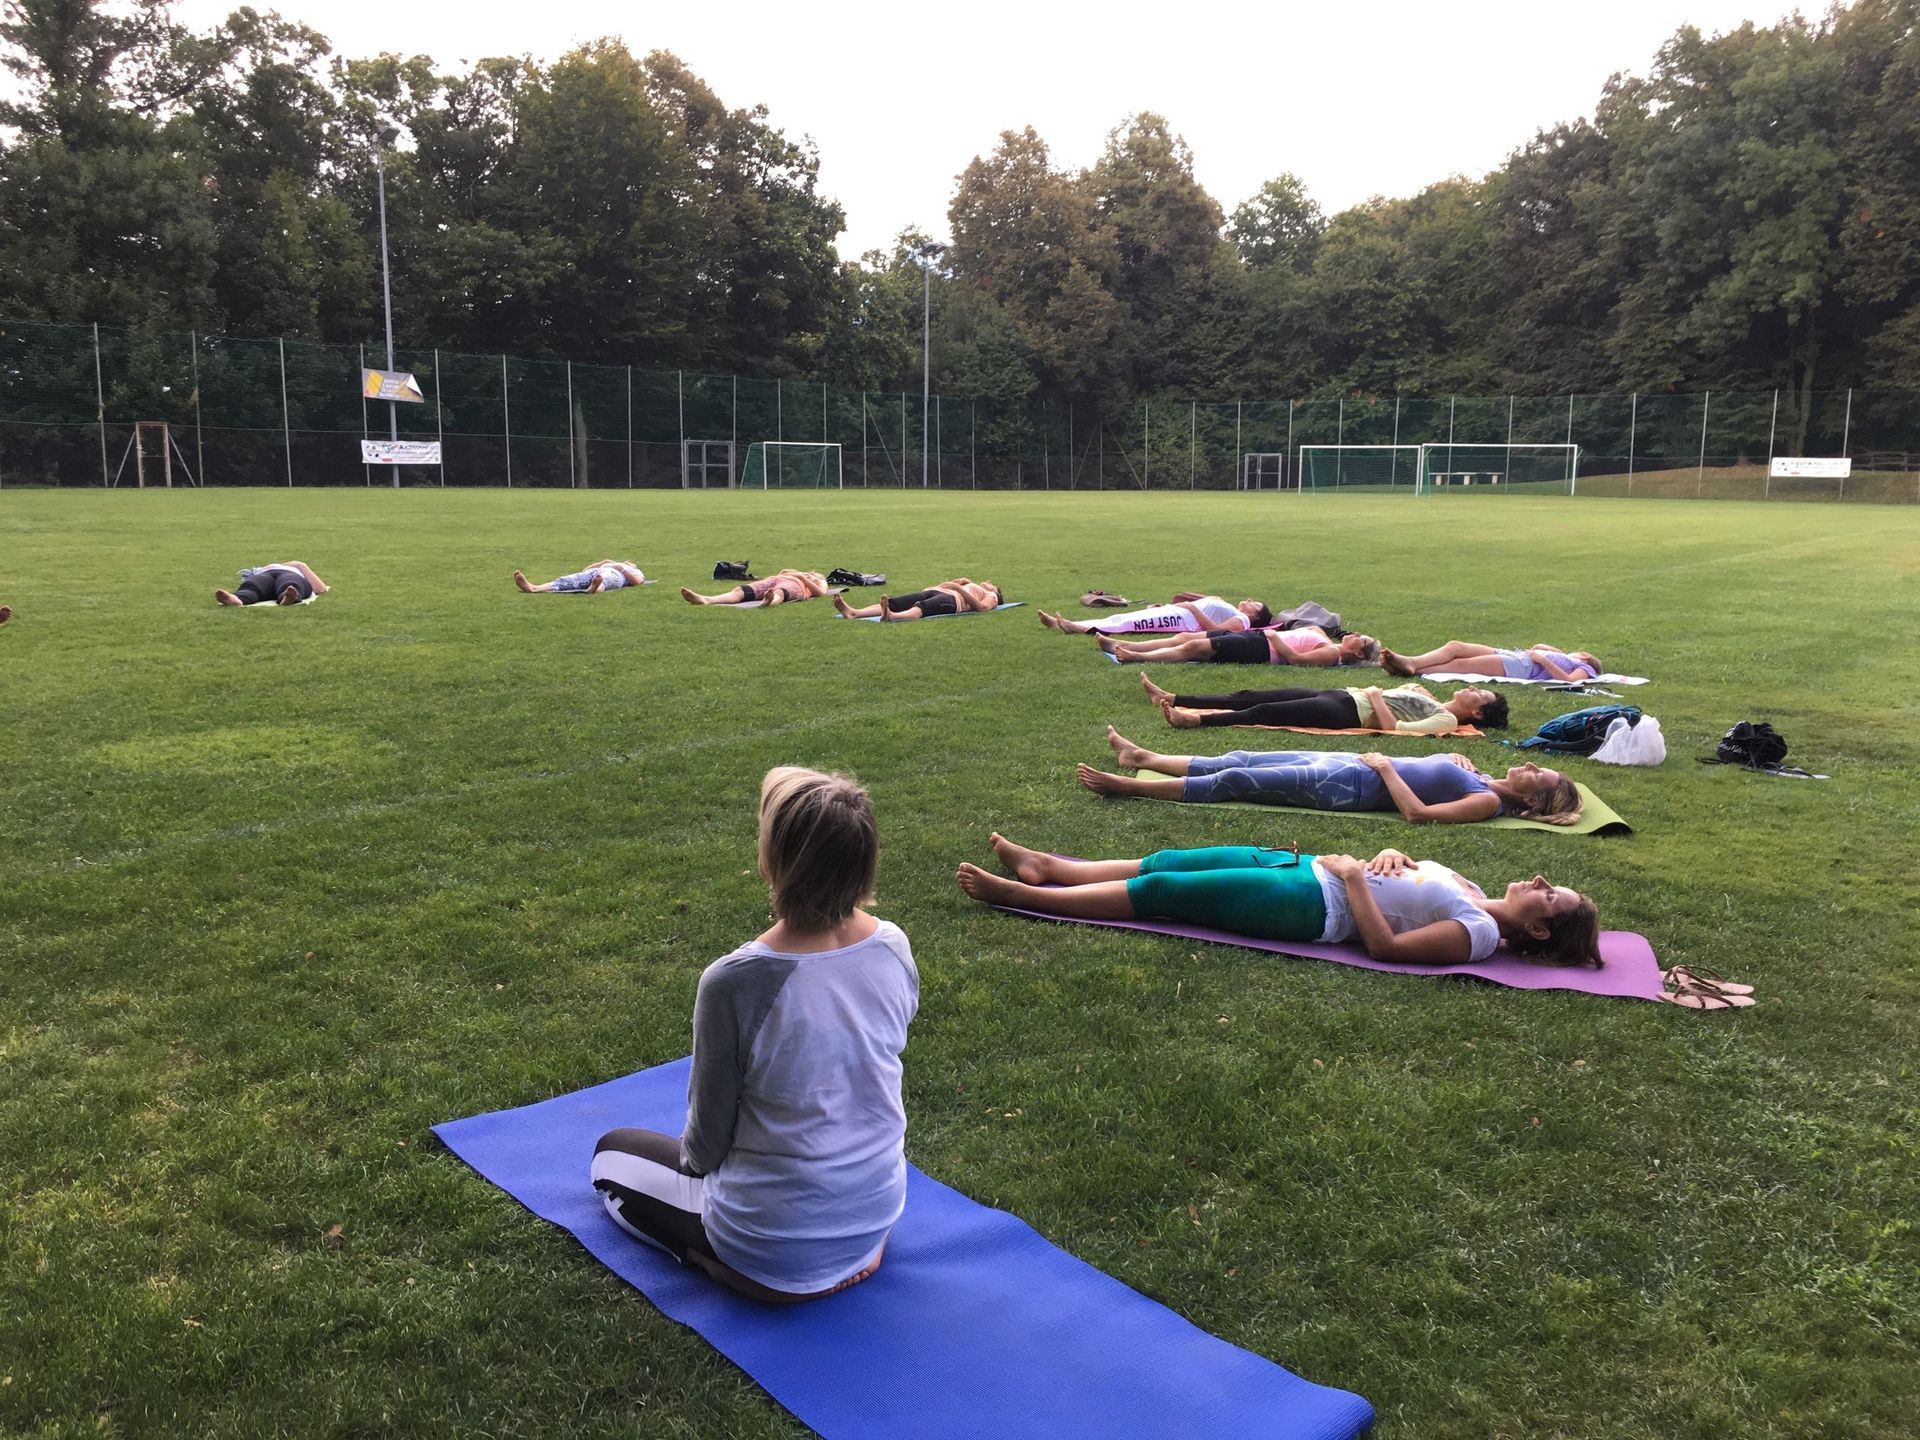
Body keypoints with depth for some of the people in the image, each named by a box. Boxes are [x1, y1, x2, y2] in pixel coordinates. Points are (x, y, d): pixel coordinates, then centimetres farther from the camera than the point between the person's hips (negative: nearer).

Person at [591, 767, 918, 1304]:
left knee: (612, 1153, 21)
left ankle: (726, 1263, 7)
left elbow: (706, 1141, -14)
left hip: (775, 1253, -6)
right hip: (878, 1212, 6)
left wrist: (694, 1155, 10)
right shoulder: (895, 948, -13)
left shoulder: (733, 983, -29)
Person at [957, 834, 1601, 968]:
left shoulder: (1478, 934, -14)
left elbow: (1384, 943, -22)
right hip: (1308, 866, 8)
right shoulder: (1472, 893, 11)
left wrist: (1354, 876, -17)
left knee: (1161, 889, -8)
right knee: (1168, 862, 7)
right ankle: (1044, 867, 19)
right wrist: (1391, 857, 1)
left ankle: (1023, 896, 2)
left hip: (1314, 904, -8)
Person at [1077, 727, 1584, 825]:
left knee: (1232, 780, -10)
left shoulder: (1488, 803, -11)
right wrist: (1456, 758, 10)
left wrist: (1385, 765, -14)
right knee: (1237, 760, 7)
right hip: (1348, 762, 8)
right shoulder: (1483, 779, 13)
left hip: (1349, 788, -8)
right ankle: (1142, 759, 16)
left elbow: (1417, 812, -22)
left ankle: (1127, 785, -5)